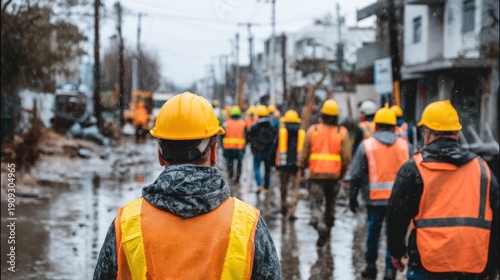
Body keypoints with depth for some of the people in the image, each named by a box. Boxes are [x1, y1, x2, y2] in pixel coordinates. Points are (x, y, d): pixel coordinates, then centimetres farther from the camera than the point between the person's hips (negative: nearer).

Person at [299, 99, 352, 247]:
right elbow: (346, 157, -4)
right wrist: (343, 171, 12)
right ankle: (327, 231, 26)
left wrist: (302, 168, 16)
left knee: (316, 203, 0)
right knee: (330, 204, 18)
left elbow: (304, 153, 1)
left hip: (316, 174, -1)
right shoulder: (342, 132, -3)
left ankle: (319, 222, -27)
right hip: (334, 174, 1)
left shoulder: (312, 130, -2)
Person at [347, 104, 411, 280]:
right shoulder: (405, 145, 6)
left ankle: (371, 265, 25)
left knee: (373, 232, 15)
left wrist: (352, 196, 9)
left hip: (375, 199, -1)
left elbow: (355, 175, -1)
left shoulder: (366, 145, -1)